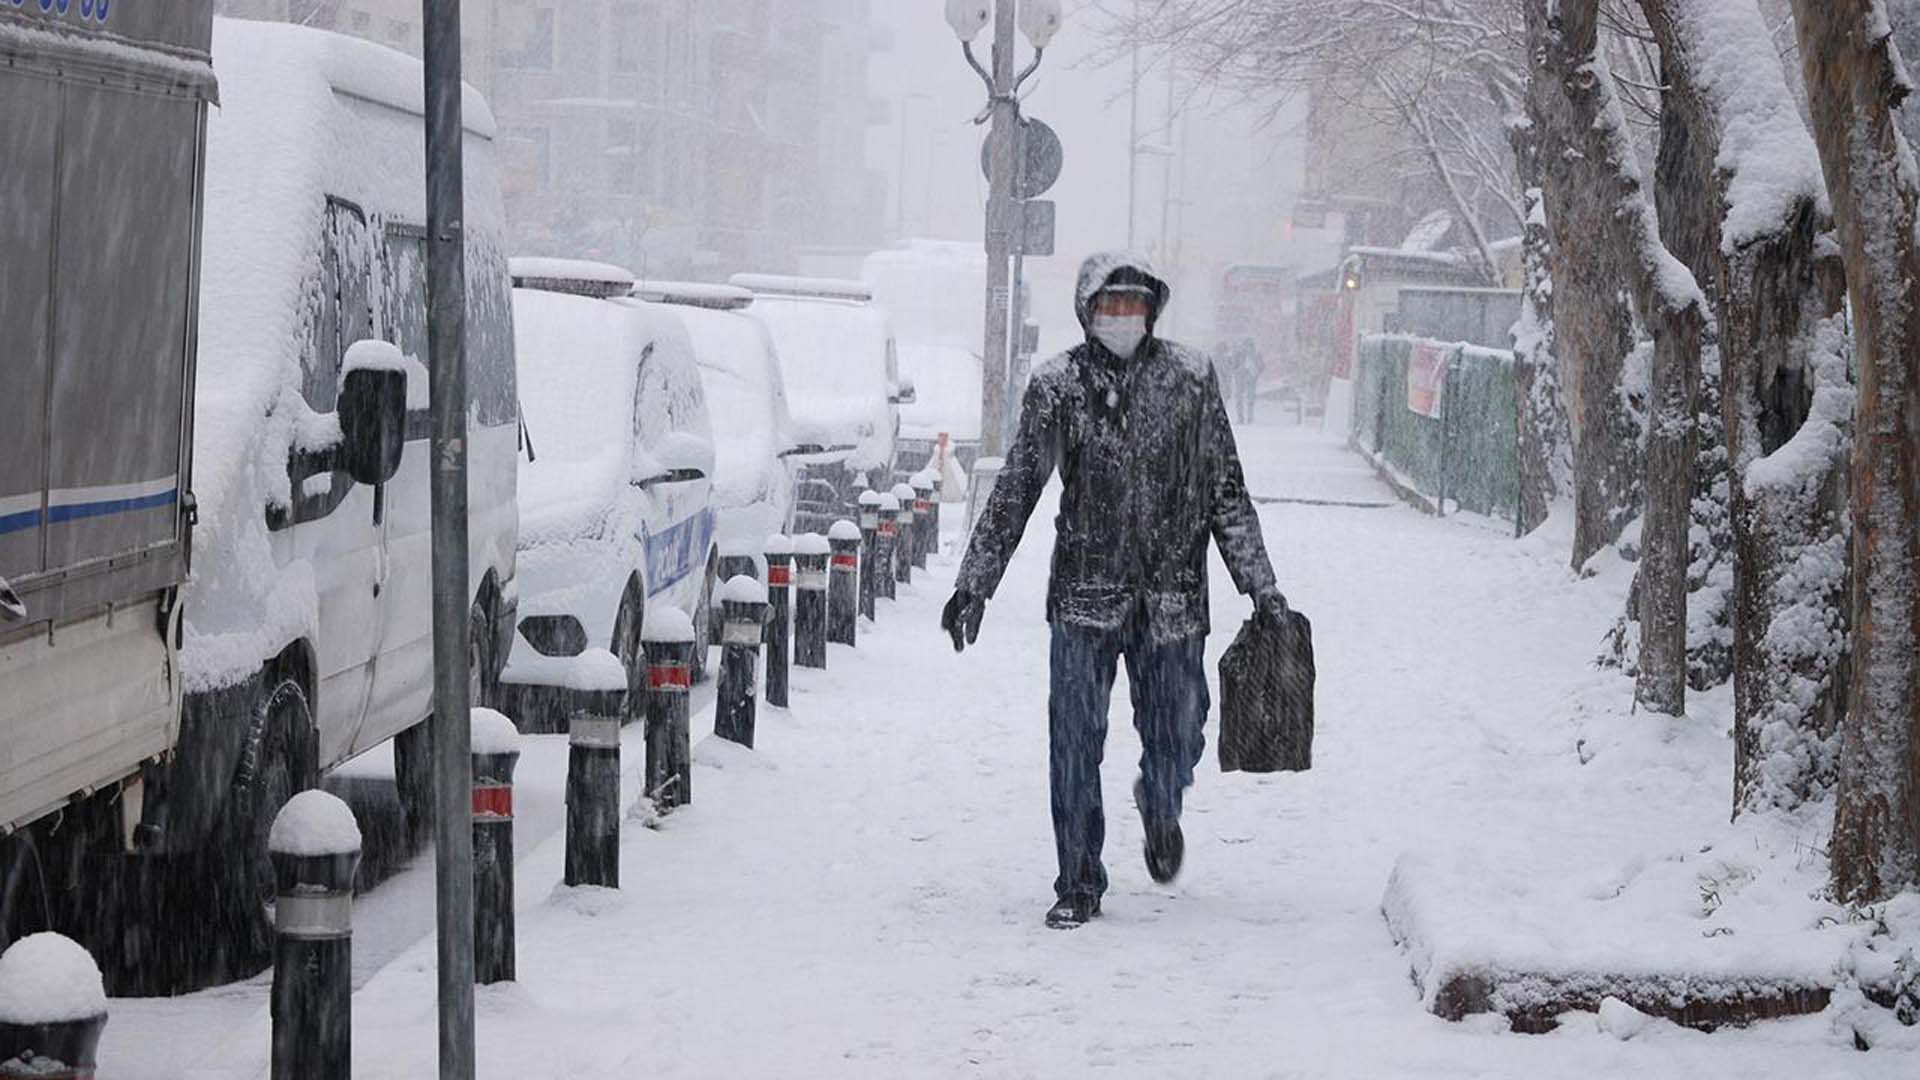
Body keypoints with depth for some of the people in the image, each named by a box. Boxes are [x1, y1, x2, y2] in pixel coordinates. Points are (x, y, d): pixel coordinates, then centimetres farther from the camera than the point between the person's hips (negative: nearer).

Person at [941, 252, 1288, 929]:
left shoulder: (1190, 379, 2)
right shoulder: (1057, 384, 1)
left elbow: (1226, 492, 7)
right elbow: (1015, 491, 5)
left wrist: (1262, 589, 7)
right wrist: (973, 586, 3)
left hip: (1172, 599, 0)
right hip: (1084, 597, 0)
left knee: (1176, 742, 5)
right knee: (1074, 749, -2)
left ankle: (1160, 811, 41)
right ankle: (1078, 886, 10)